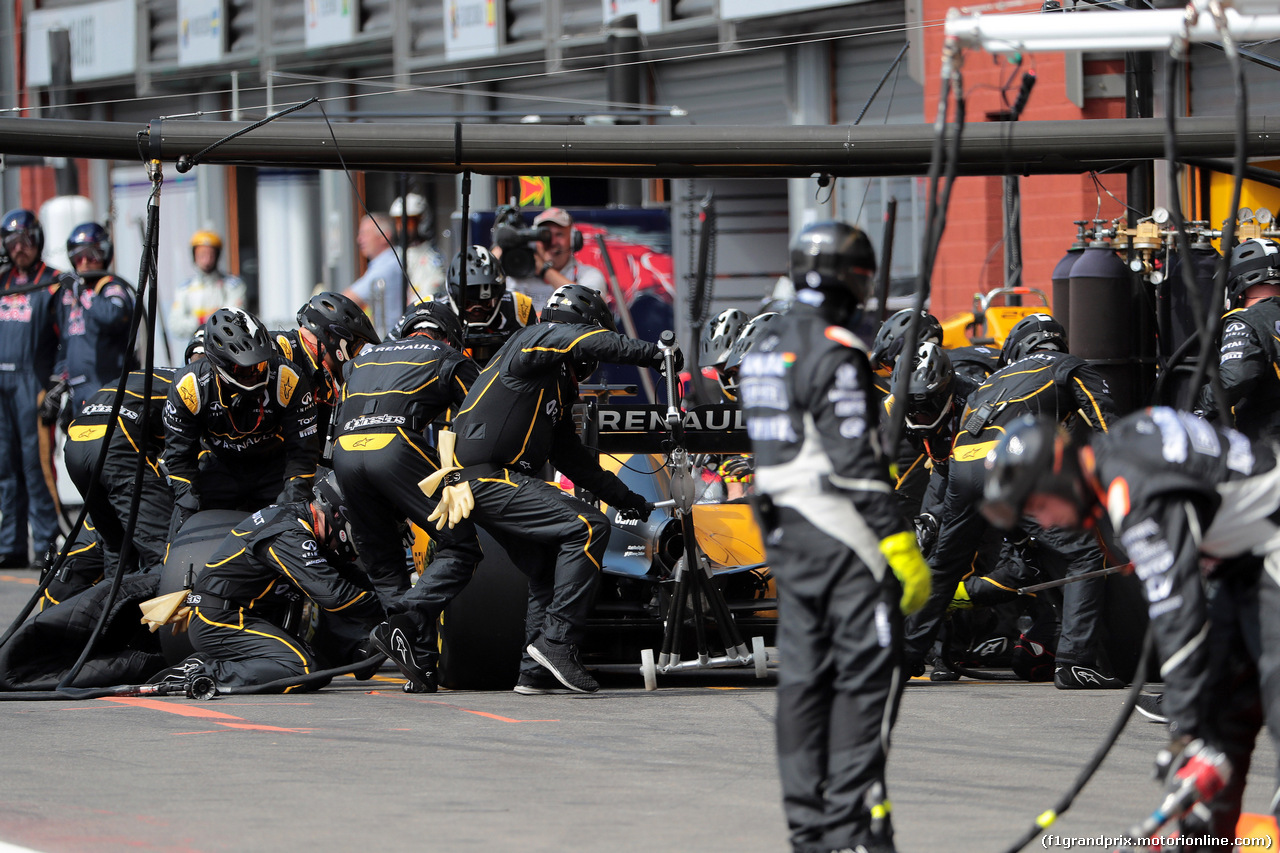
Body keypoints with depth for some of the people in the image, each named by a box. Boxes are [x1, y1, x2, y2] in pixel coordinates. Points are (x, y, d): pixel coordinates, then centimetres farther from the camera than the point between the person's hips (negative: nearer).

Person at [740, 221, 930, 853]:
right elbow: (854, 461, -20)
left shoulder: (766, 350, 14)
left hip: (785, 530, 9)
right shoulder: (835, 353, -14)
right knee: (868, 670, -5)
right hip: (843, 531, -9)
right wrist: (898, 541, -18)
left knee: (803, 672, 10)